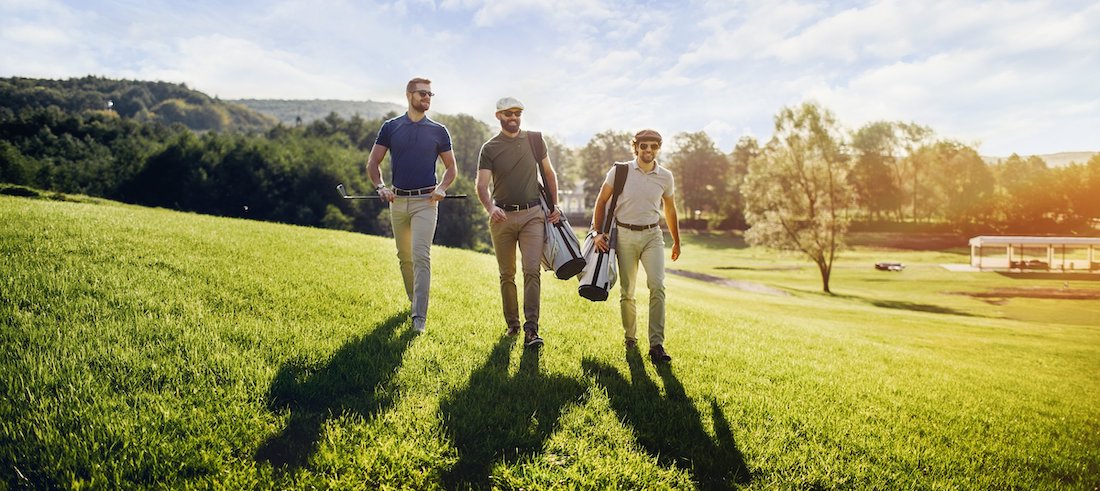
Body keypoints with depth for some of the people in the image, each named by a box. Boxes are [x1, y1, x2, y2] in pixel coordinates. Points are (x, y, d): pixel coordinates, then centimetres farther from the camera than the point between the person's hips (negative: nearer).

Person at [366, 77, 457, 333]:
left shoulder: (439, 131, 5)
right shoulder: (391, 127, 6)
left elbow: (451, 167, 11)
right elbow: (373, 163, 7)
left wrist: (442, 187, -7)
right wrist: (380, 187, -11)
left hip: (426, 201, -2)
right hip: (397, 200, 3)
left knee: (421, 256, -14)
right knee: (404, 257, 13)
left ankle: (419, 317, -15)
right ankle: (413, 300, 33)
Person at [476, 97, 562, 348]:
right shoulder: (490, 148, 2)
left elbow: (549, 173, 17)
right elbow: (482, 185, -9)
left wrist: (555, 205, 10)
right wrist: (490, 207, -29)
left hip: (532, 214, 0)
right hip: (502, 216, 0)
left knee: (531, 270, -12)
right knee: (507, 274, 8)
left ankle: (531, 329, -13)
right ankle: (512, 324, 21)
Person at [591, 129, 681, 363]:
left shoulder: (665, 177, 4)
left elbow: (669, 209, 18)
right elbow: (601, 201, 5)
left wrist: (676, 241, 25)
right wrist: (598, 232, -3)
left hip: (652, 235, 1)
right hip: (624, 234, -1)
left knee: (657, 286, -16)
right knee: (626, 292, 5)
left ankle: (656, 344, -13)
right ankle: (630, 337, 24)